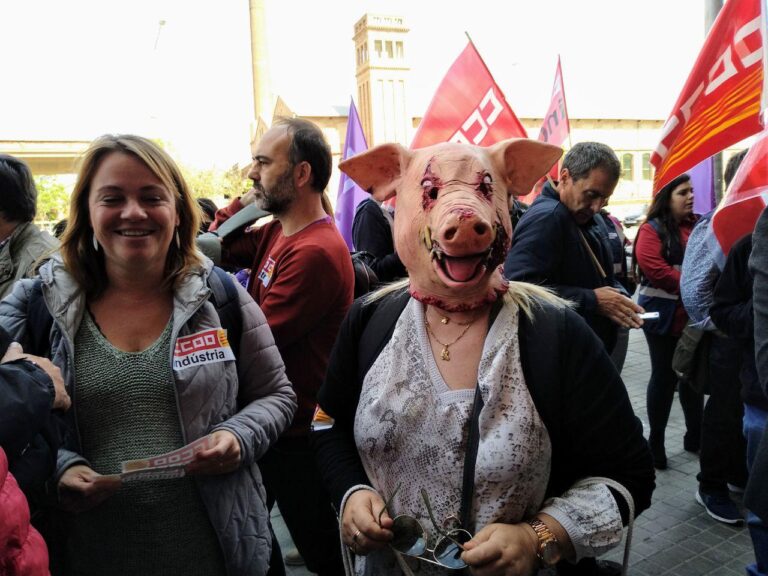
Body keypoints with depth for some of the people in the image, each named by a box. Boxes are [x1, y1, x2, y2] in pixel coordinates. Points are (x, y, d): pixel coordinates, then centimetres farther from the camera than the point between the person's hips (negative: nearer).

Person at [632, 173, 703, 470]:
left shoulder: (697, 226, 11)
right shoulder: (652, 230, -7)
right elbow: (655, 269, -19)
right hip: (665, 317, -6)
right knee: (664, 376, 2)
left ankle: (695, 435, 30)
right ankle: (656, 441, 15)